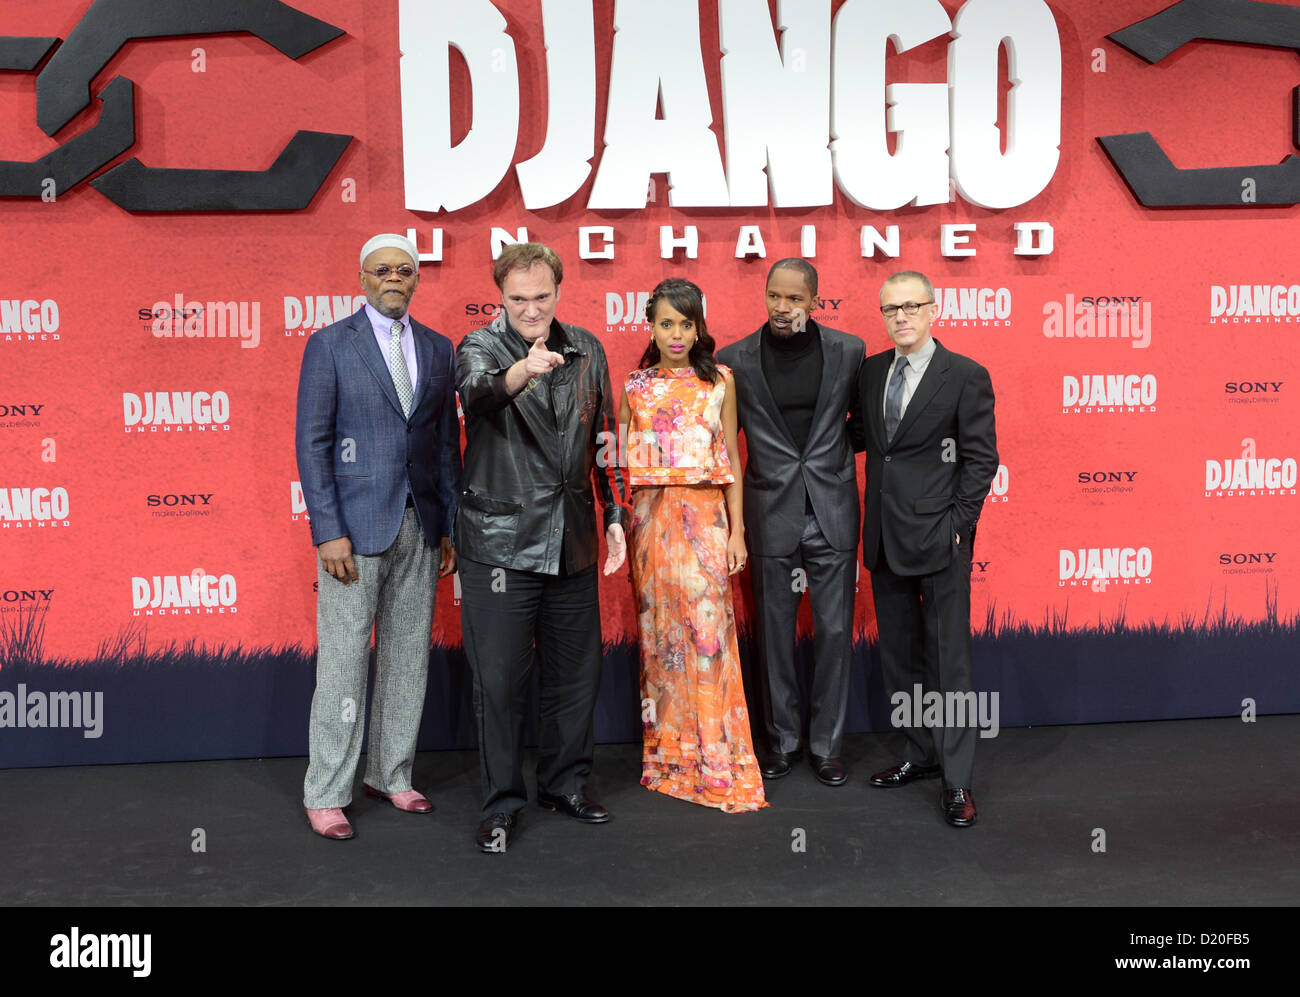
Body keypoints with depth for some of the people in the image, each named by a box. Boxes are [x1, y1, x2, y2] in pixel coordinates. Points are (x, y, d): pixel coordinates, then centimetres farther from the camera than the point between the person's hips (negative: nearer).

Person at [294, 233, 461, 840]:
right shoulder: (330, 345, -1)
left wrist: (449, 526, 7)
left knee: (409, 657, 11)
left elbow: (447, 442, 12)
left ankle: (391, 774, 26)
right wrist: (328, 532, -13)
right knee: (343, 662, -1)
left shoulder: (437, 349, 11)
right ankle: (325, 794, 12)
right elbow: (312, 443, -5)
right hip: (356, 524, -4)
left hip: (420, 526, 5)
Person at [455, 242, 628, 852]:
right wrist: (522, 370, -52)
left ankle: (565, 784, 32)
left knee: (576, 672, 13)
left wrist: (615, 516, 10)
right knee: (499, 681, 2)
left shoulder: (585, 350, 7)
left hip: (572, 542, 4)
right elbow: (476, 391, -32)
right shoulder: (481, 346, -7)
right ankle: (501, 805, 18)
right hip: (500, 542, -4)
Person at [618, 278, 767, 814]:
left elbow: (731, 460, 6)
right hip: (650, 518, 2)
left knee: (707, 629, -6)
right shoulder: (633, 386, 9)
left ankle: (715, 761, 2)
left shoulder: (719, 381, 6)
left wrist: (736, 530, 0)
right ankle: (664, 749, 17)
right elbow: (620, 463, 10)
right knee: (657, 630, 4)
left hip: (705, 516, -1)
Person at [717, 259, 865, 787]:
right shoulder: (735, 359, 0)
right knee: (774, 633, 9)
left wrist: (832, 453, 3)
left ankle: (827, 743, 20)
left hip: (831, 512, 0)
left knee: (834, 632, 5)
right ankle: (783, 739, 26)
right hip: (771, 514, 0)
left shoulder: (848, 351, 0)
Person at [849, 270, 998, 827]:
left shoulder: (966, 376, -5)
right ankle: (921, 754, 29)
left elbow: (980, 459, -6)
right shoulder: (871, 371, 10)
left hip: (938, 537, -5)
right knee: (899, 656, 14)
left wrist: (958, 525, -12)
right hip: (884, 537, 6)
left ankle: (956, 778, 10)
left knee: (949, 659, 1)